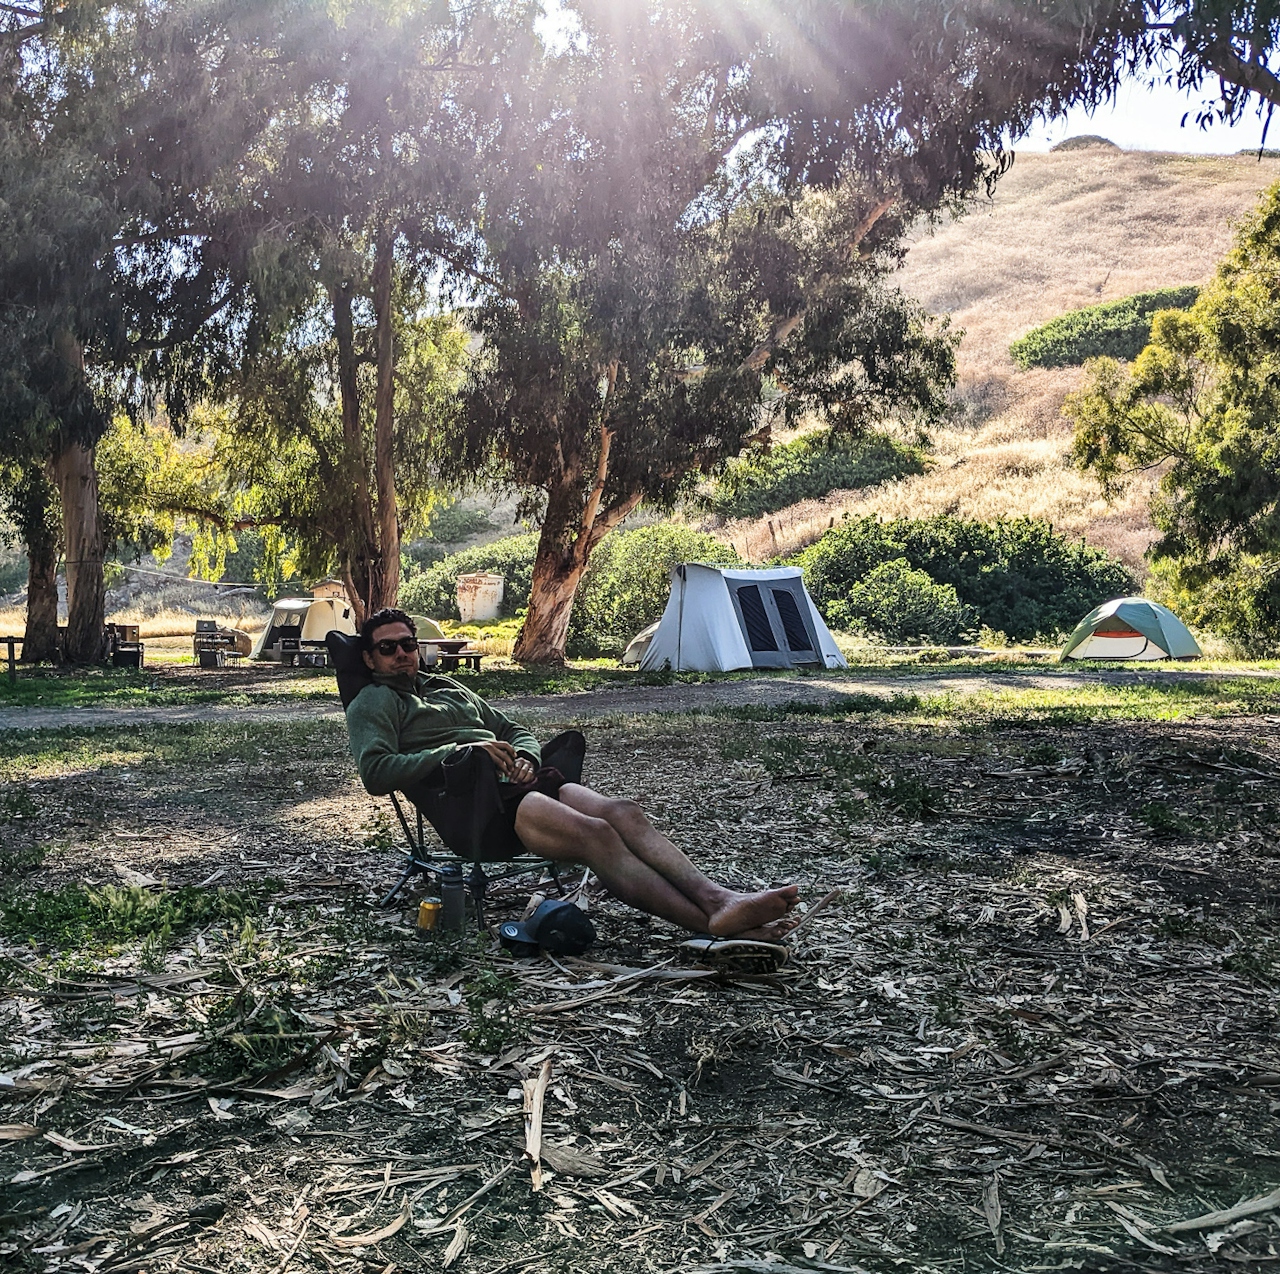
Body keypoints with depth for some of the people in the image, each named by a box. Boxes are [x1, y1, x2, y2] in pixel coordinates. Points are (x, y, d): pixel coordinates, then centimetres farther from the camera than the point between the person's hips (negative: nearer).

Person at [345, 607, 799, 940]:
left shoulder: (448, 687, 33)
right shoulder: (373, 703, 12)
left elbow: (516, 731, 32)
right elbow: (376, 773, -7)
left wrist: (524, 757, 5)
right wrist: (458, 751, -14)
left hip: (513, 781, 7)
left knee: (624, 813, -21)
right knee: (595, 834, -31)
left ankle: (719, 900, -38)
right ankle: (712, 925, -45)